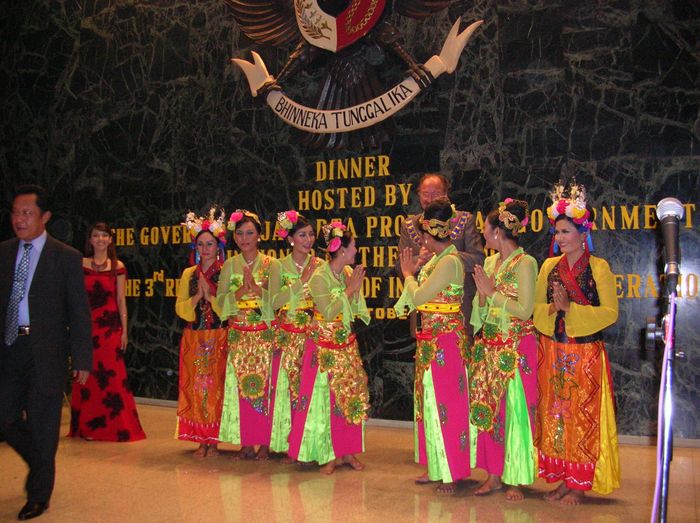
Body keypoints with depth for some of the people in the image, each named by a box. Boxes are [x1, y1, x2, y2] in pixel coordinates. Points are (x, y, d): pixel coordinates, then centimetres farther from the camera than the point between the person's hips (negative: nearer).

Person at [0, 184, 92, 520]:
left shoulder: (66, 257, -4)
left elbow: (79, 312, -4)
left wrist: (82, 359, -7)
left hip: (46, 352, -4)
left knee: (41, 426, 6)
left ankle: (38, 495, 24)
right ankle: (43, 466, 37)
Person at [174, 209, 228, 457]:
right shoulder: (189, 274, 9)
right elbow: (181, 309, 3)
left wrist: (210, 295, -17)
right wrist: (198, 296, -11)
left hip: (218, 339, -3)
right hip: (193, 339, 3)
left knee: (216, 387, -1)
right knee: (195, 388, 4)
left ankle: (214, 441, 8)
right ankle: (201, 440, 13)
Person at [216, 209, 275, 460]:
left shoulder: (270, 264, 2)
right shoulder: (229, 266, 9)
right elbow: (221, 300, 2)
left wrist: (257, 288, -17)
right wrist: (242, 290, -13)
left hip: (265, 334, -2)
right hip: (238, 334, 2)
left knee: (264, 383, -3)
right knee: (241, 385, 0)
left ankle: (265, 442, 5)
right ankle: (246, 442, 8)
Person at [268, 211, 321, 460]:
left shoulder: (320, 265, 5)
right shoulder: (279, 266, 2)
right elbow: (275, 301, -10)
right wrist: (302, 280, -12)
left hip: (315, 335, 1)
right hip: (289, 337, -1)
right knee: (288, 388, 1)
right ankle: (288, 447, 12)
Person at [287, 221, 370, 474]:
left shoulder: (349, 273, 3)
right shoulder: (319, 278, -15)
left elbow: (355, 311, 6)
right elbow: (329, 312, -20)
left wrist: (357, 289, -9)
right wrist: (350, 289, -16)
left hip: (347, 343, 6)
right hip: (324, 346, -6)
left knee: (351, 396, 7)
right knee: (325, 398, 0)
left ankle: (347, 450, 18)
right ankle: (328, 455, 11)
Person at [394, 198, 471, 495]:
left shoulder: (450, 261, -17)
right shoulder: (437, 259, 12)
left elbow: (419, 297, -19)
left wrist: (408, 274, -3)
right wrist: (412, 271, 9)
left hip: (445, 339, -10)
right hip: (431, 340, 10)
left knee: (444, 403, -1)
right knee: (431, 401, 14)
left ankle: (450, 474, 11)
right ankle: (436, 468, 25)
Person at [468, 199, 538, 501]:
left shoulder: (524, 263, -9)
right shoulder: (490, 263, 12)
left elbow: (525, 310, -16)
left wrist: (492, 291, -13)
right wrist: (481, 292, -4)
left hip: (515, 348, -7)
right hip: (487, 346, 7)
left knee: (514, 410, -1)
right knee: (487, 409, 8)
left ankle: (516, 479, 10)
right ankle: (494, 475, 19)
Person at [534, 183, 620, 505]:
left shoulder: (599, 267, -5)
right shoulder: (549, 266, 8)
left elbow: (609, 313, -10)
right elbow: (537, 309, 8)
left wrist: (570, 308, -18)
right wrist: (553, 308, -13)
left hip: (585, 355, -4)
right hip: (552, 354, 4)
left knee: (582, 418, 1)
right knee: (554, 416, 7)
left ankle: (579, 484, 12)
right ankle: (563, 479, 19)